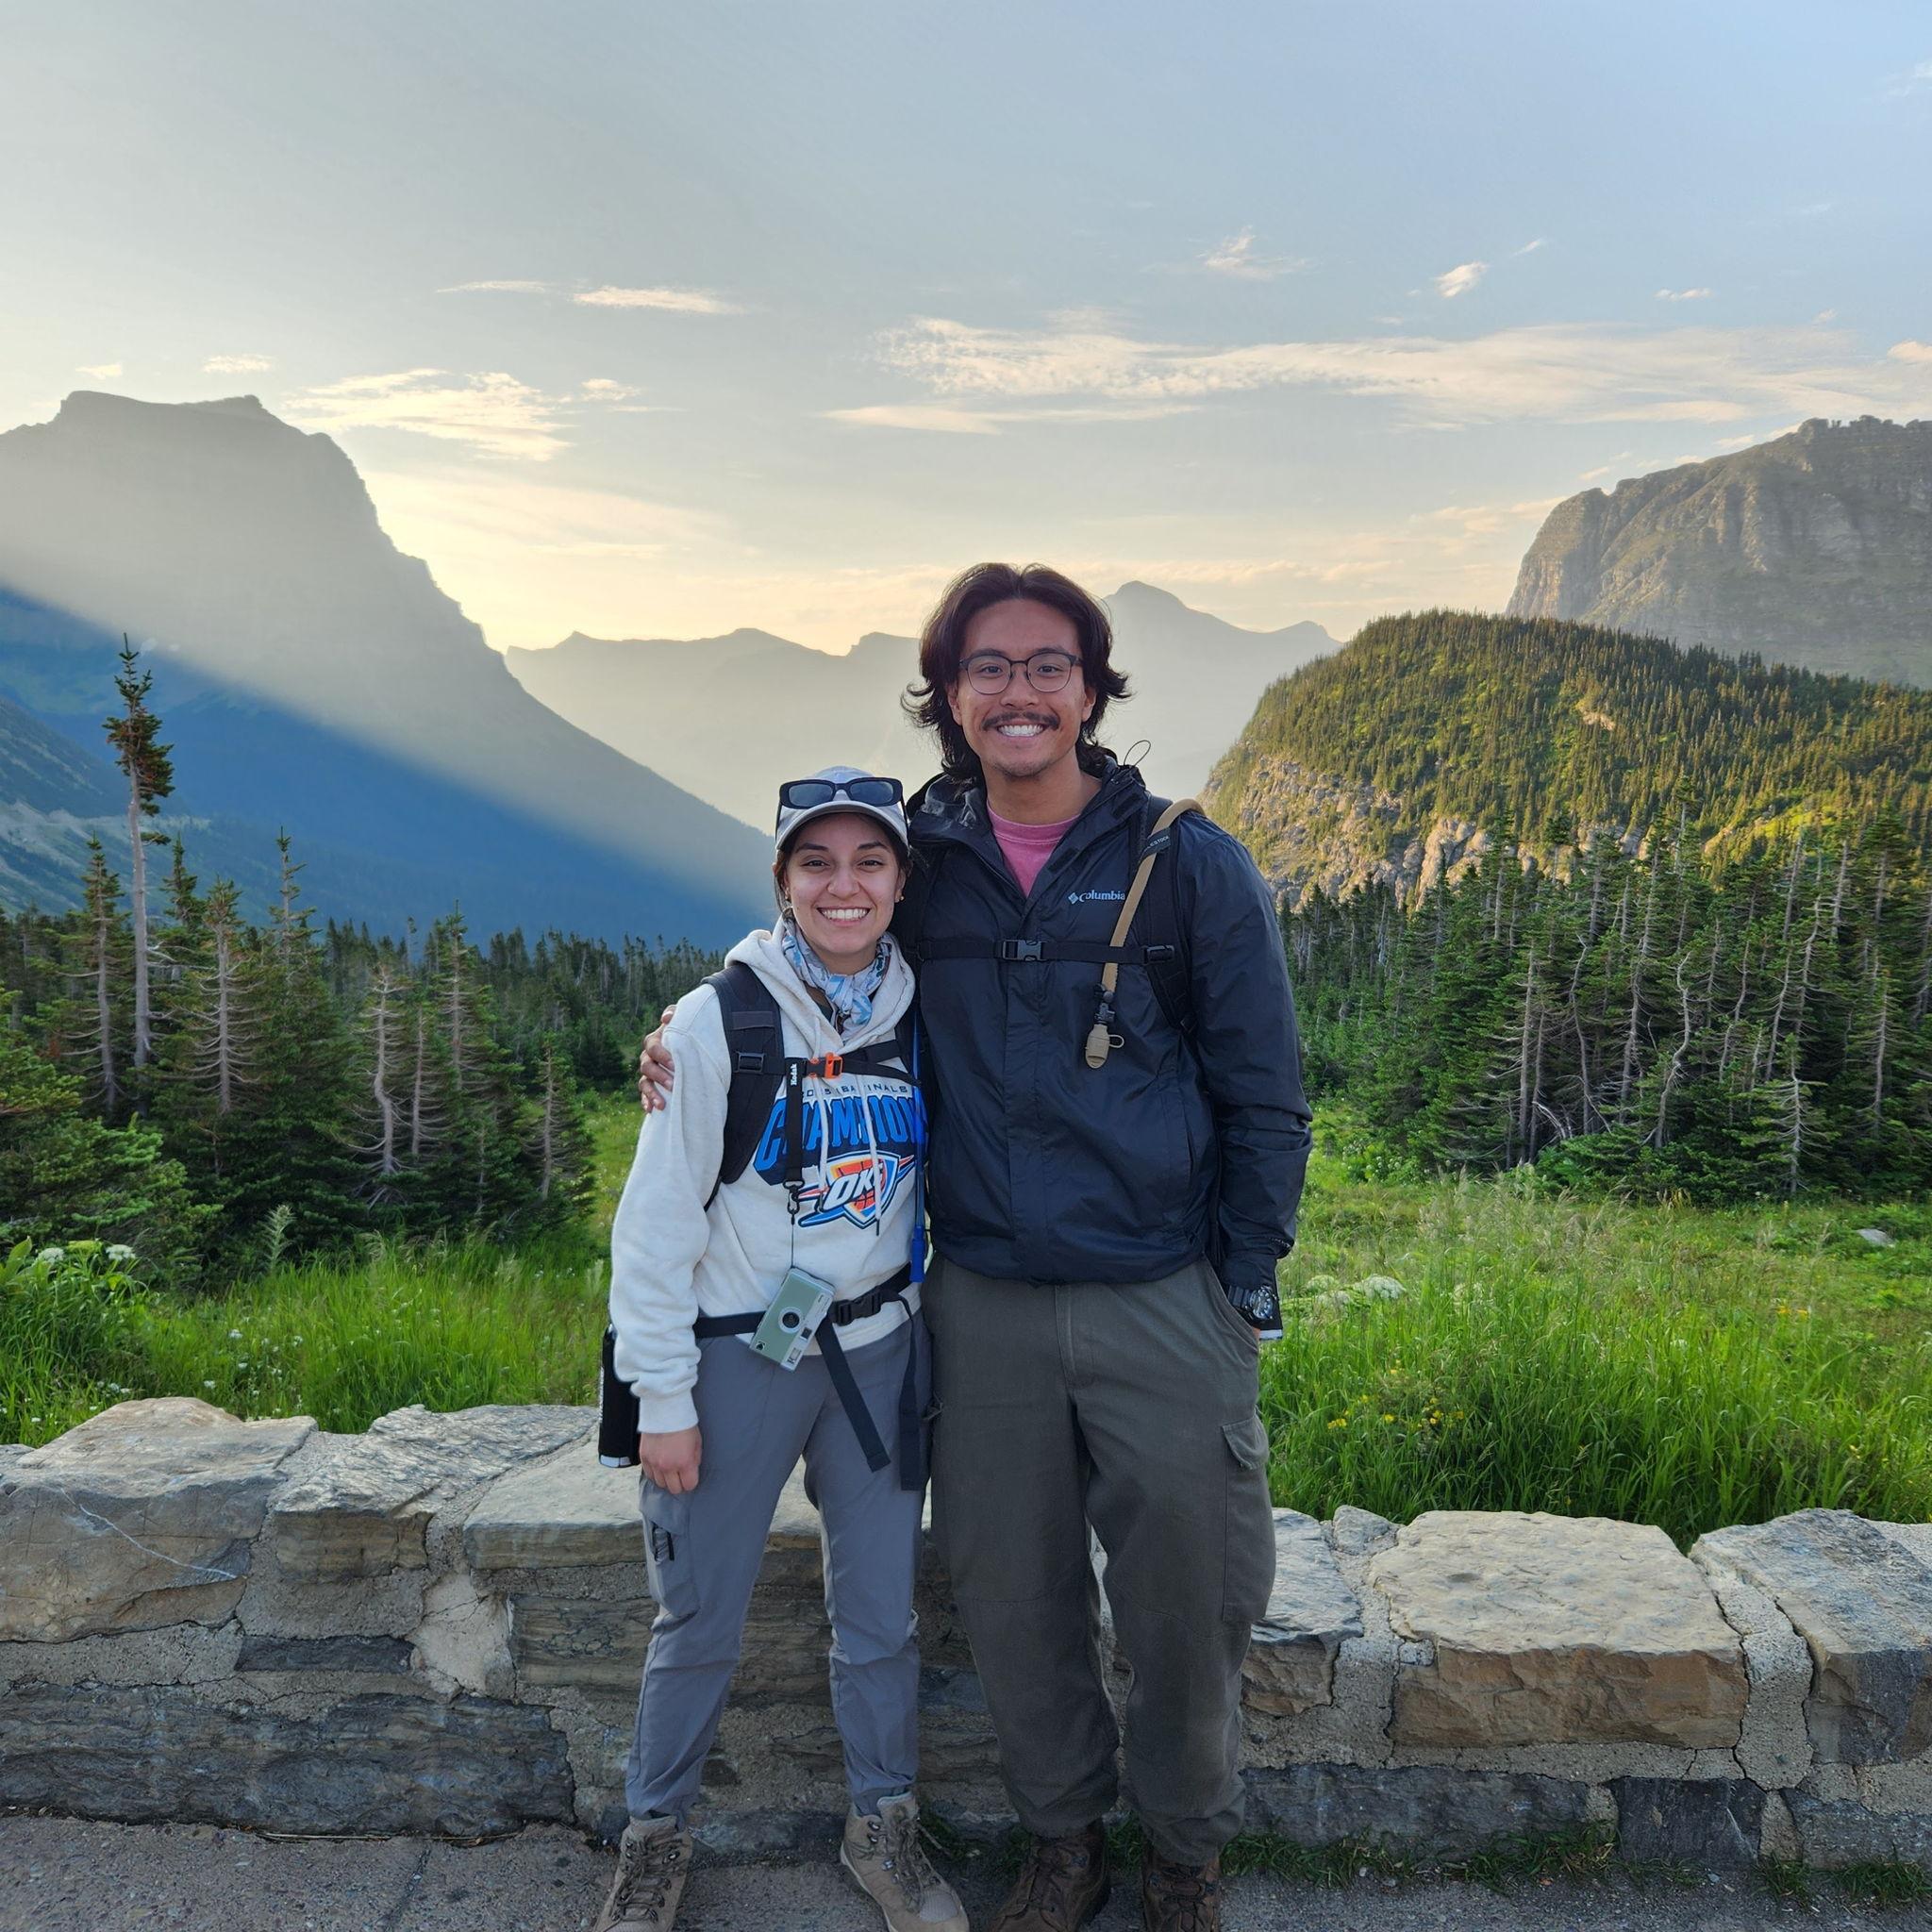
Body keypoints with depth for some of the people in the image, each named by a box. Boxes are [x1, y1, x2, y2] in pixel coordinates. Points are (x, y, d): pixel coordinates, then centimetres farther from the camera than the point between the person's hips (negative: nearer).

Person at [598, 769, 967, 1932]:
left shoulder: (920, 1015, -2)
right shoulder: (721, 1020, -14)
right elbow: (655, 1221, -10)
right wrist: (662, 1397, -9)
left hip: (879, 1351, 3)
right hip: (738, 1355, -3)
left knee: (881, 1612, 14)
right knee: (701, 1622, 11)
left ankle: (884, 1825, 36)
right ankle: (657, 1835, 35)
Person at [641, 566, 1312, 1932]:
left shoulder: (1190, 864, -4)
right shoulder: (916, 859, 2)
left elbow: (1263, 1098, 1)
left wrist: (1246, 1289, -2)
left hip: (1162, 1304, -2)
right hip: (981, 1303, 2)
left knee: (1185, 1600, 10)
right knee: (1012, 1596, 14)